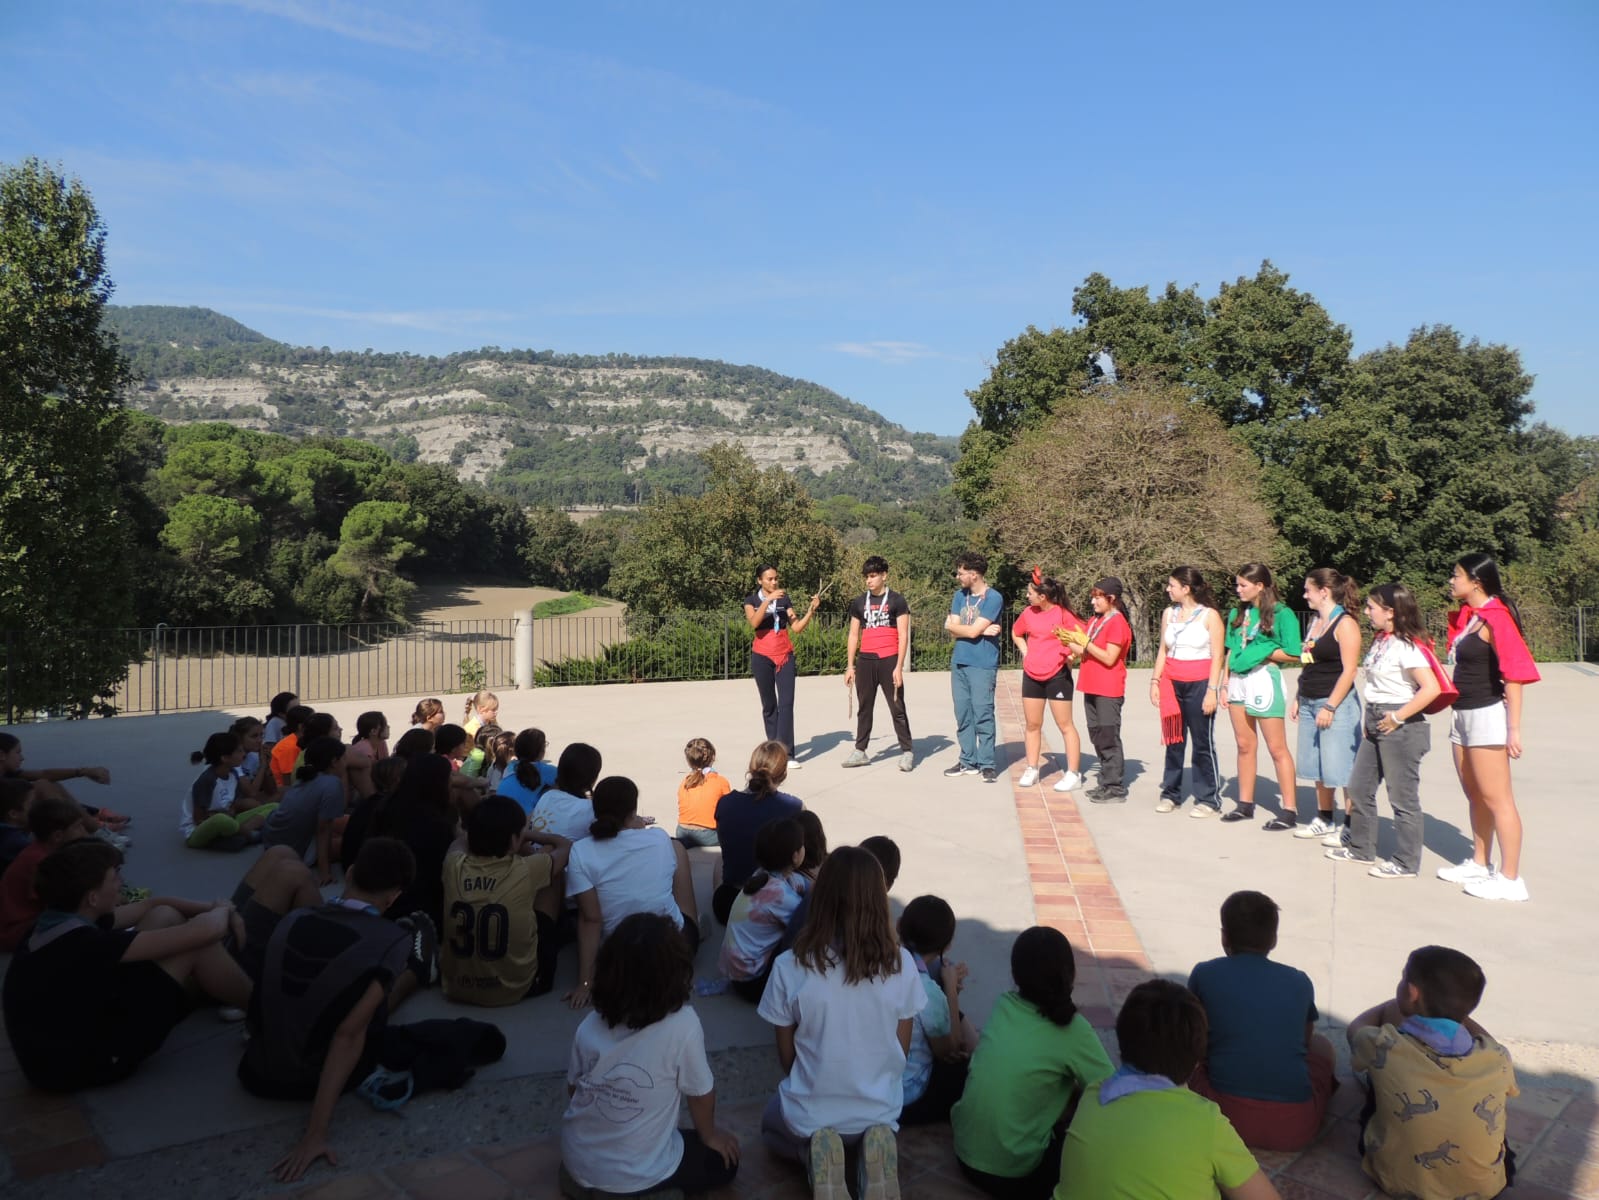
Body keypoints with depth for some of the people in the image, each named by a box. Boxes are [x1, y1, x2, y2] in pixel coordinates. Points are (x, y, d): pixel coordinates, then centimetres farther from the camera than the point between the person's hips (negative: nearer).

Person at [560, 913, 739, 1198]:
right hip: (633, 1175, -5)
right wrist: (709, 1135, 12)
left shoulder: (590, 1025, -11)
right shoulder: (682, 1024, -24)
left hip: (576, 1159, 5)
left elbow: (573, 1088, 5)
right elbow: (701, 1094, -9)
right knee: (723, 1161, 19)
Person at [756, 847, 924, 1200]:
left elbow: (787, 1056, -5)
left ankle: (814, 1154, 1)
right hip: (881, 1109, 2)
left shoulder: (789, 966, -20)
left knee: (772, 1124, 34)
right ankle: (873, 1148, 3)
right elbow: (902, 1051, -2)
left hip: (811, 1111, -1)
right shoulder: (901, 963, -15)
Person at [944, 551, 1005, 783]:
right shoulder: (959, 596, 13)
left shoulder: (993, 598, -8)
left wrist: (952, 624, 3)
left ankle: (987, 764, 1)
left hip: (982, 665, -6)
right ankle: (968, 761, 17)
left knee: (983, 715, -5)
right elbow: (953, 632, 5)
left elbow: (972, 631, -15)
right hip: (959, 662, 6)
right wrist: (982, 630, -7)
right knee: (963, 715, 9)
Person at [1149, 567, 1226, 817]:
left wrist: (1212, 690, -12)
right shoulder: (1169, 614, 10)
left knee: (1203, 742, 0)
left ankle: (1208, 800, 6)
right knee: (1173, 741, 8)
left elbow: (1217, 657, -7)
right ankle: (1170, 794, 16)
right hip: (1172, 684, 5)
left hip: (1199, 684, -5)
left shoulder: (1209, 616, -5)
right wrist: (1155, 680, 7)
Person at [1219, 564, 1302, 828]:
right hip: (1238, 681, 7)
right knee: (1245, 746, 13)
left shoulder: (1281, 613, -8)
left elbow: (1293, 654, -11)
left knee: (1277, 748, -3)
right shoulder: (1238, 613, 12)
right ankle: (1245, 804, 21)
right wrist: (1225, 684, 10)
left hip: (1264, 680, -7)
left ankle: (1289, 809, 2)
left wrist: (1262, 654, -11)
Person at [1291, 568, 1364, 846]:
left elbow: (1349, 670, -16)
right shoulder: (1314, 621, 13)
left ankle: (1351, 827, 4)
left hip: (1335, 703, -8)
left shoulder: (1345, 624, -12)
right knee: (1316, 766, 13)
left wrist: (1330, 706, -19)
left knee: (1341, 768, -4)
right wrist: (1298, 699, 15)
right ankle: (1325, 820, 24)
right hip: (1310, 703, 8)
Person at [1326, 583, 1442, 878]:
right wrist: (1370, 720, 12)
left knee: (1402, 796, 0)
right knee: (1359, 787, 16)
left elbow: (1431, 688, -27)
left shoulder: (1407, 646, -17)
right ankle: (1361, 848, 29)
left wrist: (1397, 717, -21)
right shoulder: (1381, 641, 11)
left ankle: (1406, 863, 10)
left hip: (1400, 725, -10)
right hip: (1376, 722, 10)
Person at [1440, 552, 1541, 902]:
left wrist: (1514, 728, -20)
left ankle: (1510, 879, 1)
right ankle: (1479, 863, 29)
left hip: (1487, 716, -9)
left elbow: (1514, 674, -19)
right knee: (1475, 796, 17)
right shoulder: (1466, 616, 10)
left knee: (1496, 798, -4)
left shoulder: (1495, 618, -16)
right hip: (1463, 714, 9)